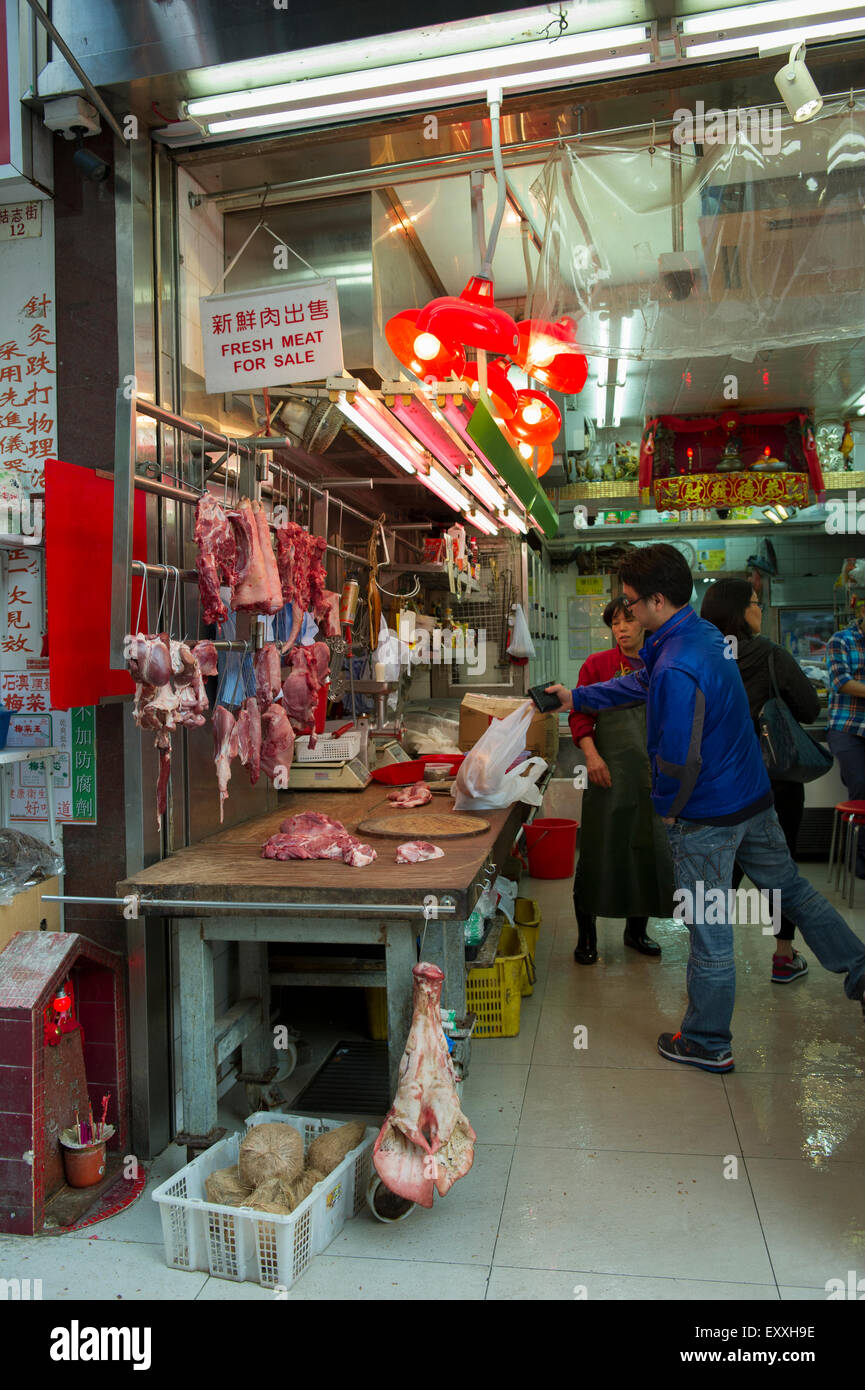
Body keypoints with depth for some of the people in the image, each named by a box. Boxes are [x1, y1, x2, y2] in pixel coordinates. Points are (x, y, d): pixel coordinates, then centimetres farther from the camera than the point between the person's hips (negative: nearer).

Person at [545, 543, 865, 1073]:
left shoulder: (676, 669, -28)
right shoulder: (706, 634, 3)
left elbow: (678, 759, -27)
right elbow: (640, 683, 16)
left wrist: (667, 808, -8)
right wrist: (576, 697, 20)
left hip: (708, 815, -9)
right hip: (756, 796, 9)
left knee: (710, 931, 6)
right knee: (790, 886, 26)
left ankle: (707, 1044, 23)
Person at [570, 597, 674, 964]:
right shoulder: (597, 664, 0)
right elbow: (580, 715, -3)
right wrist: (591, 754, -16)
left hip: (654, 773, 4)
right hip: (610, 771, -3)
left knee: (649, 850, 9)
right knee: (599, 851, -1)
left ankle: (636, 930, 27)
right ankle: (586, 936, 13)